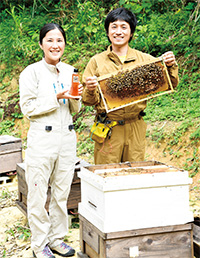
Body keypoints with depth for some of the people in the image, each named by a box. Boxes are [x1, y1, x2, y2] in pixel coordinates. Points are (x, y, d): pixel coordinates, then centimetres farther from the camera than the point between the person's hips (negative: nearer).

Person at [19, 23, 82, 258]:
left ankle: (57, 238, 25)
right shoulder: (32, 72, -6)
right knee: (38, 195, 1)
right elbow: (28, 108, -9)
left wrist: (75, 97, -6)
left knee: (62, 192, 11)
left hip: (67, 137, 5)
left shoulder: (70, 71, 9)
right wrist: (56, 98, -17)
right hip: (42, 139, -5)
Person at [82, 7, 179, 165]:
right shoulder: (97, 62, 3)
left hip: (135, 129, 2)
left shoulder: (145, 60, 5)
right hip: (108, 130, -1)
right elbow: (88, 101, 4)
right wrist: (90, 91, -17)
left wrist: (170, 67, -12)